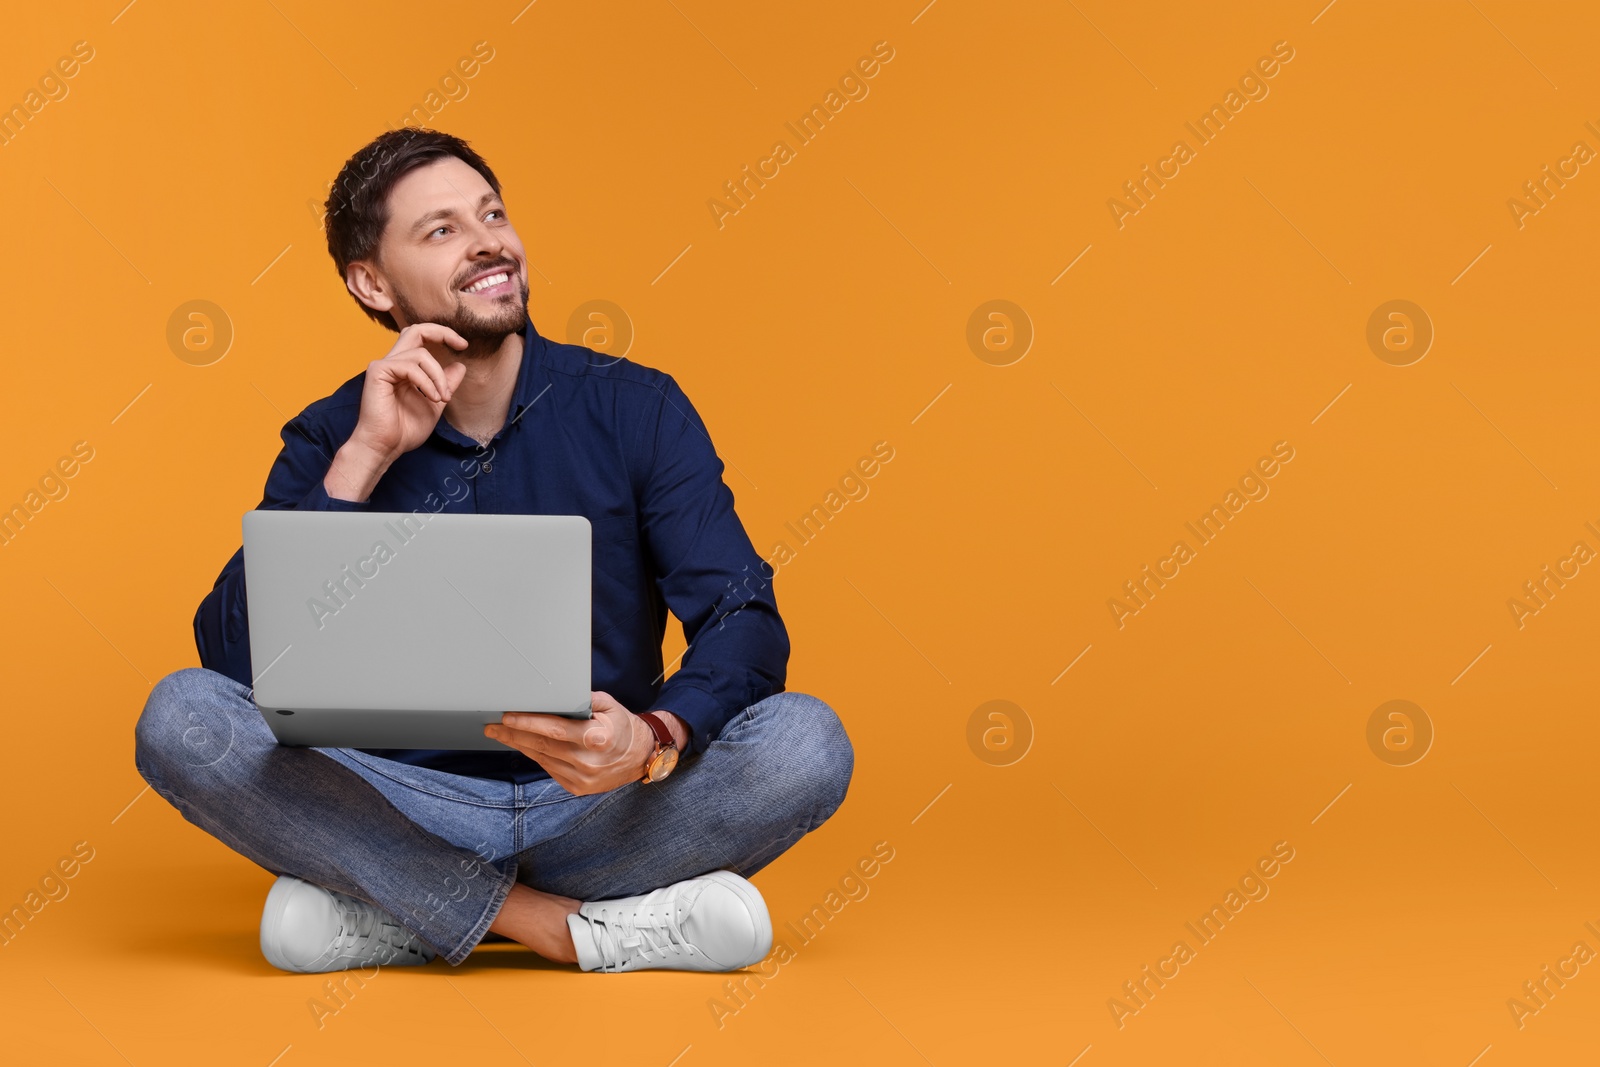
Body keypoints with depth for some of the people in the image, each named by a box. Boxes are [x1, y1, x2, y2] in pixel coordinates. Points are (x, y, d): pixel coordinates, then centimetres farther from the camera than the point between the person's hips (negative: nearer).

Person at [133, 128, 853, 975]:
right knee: (181, 717, -25)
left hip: (598, 810, 0)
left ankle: (397, 917, -21)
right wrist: (366, 458, -17)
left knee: (805, 742, -27)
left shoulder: (635, 410, 0)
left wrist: (656, 741, -31)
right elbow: (234, 660, -11)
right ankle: (584, 930, -26)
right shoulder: (332, 442, 1)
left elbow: (743, 621, -9)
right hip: (405, 814, 0)